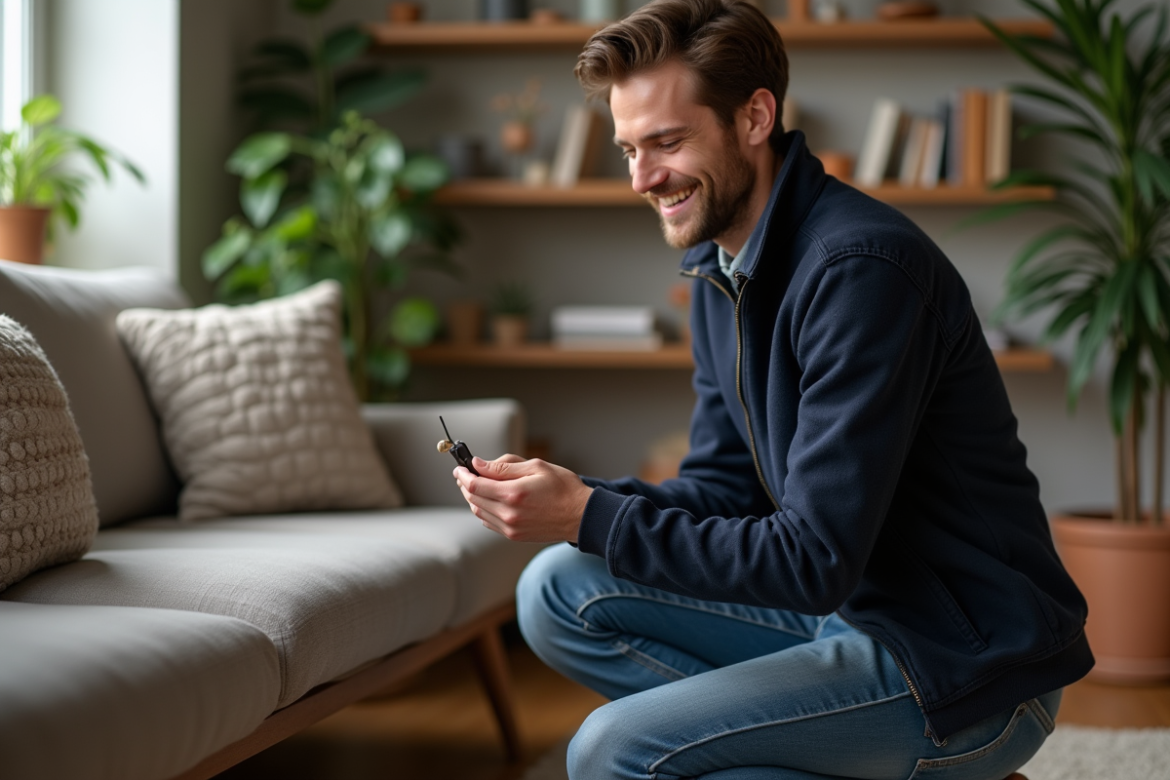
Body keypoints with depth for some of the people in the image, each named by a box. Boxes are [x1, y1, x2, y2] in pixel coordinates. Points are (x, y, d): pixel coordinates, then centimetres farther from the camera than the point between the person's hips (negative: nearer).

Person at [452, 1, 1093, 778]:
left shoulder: (862, 266, -23)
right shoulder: (721, 265, 7)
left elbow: (816, 561, -26)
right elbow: (723, 487, 10)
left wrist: (589, 516, -24)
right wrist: (566, 494, -8)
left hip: (968, 665, -10)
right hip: (848, 611, 10)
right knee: (560, 592, 3)